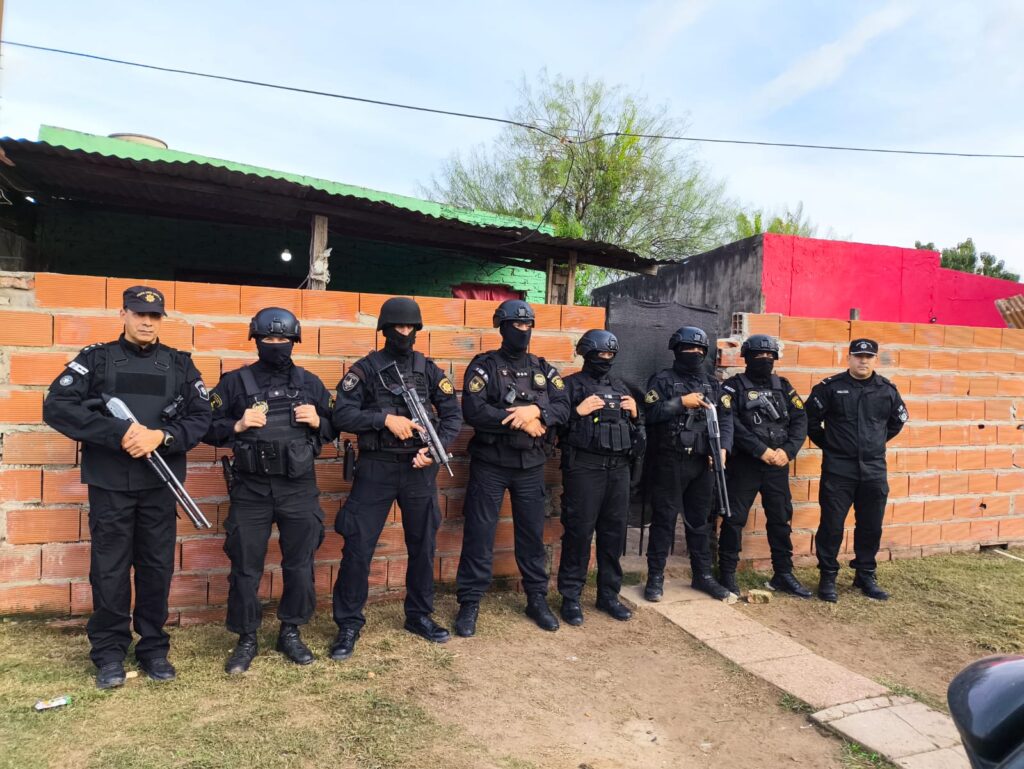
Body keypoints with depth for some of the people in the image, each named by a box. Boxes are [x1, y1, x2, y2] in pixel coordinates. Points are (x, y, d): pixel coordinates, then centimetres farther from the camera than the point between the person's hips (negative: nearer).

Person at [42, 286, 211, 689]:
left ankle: (153, 648, 23)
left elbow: (201, 417, 1)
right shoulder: (95, 358, 2)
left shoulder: (180, 364, 6)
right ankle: (109, 652, 21)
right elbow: (56, 406, -9)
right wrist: (118, 432, -18)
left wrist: (161, 436, -17)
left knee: (157, 567, 8)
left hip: (160, 484, 1)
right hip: (109, 483, -1)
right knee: (109, 569, 6)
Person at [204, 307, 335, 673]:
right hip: (250, 489, -1)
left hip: (299, 489, 2)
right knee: (245, 568, 7)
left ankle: (291, 633, 28)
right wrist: (238, 426, -16)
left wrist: (317, 422, -9)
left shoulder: (310, 382, 6)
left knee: (300, 565, 10)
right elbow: (208, 429, 1)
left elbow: (334, 429, 12)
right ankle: (246, 639, 25)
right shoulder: (235, 382, 0)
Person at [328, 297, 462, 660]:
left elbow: (453, 415, 4)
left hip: (419, 469, 3)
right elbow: (342, 415, -9)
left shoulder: (429, 369, 6)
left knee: (422, 546, 12)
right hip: (376, 468, -2)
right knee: (358, 548, 0)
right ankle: (349, 625, 16)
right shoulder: (365, 369, -1)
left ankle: (419, 615, 29)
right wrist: (386, 418, -20)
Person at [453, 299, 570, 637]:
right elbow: (473, 411, -18)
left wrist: (535, 411, -22)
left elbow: (563, 408, -2)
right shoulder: (484, 366, -5)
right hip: (490, 464, -3)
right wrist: (524, 422, -17)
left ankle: (537, 599, 25)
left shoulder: (544, 369, 8)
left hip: (531, 466, 4)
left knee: (532, 533, 12)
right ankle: (470, 602, 14)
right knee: (479, 534, 2)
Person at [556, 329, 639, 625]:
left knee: (614, 532, 10)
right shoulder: (571, 384, 1)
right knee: (579, 532, -2)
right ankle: (571, 597, 9)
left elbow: (634, 430, 23)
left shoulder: (620, 388, 18)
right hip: (584, 467, -6)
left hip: (618, 468, 6)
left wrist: (635, 413, 4)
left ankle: (608, 593, 23)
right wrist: (578, 411, -20)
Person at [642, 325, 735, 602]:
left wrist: (723, 448, -10)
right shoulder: (662, 380, 0)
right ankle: (655, 576, 10)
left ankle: (702, 575, 24)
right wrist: (681, 402, -16)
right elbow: (650, 414, -13)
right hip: (669, 461, -4)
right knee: (664, 519, 1)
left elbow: (725, 418, 5)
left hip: (703, 462, 5)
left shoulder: (713, 384, 14)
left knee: (700, 520, 13)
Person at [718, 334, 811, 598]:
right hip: (744, 464, -4)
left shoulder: (783, 386, 12)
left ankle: (783, 575, 24)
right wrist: (762, 450, -18)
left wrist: (788, 450, -11)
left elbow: (800, 420, 4)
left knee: (781, 519, 11)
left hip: (778, 465, 4)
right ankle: (727, 574, 10)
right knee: (734, 519, 0)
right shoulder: (733, 387, -2)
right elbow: (731, 424, -15)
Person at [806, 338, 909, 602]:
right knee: (831, 524, 0)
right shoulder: (830, 387, -6)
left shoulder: (887, 389, 5)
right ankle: (827, 578, 12)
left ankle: (866, 576, 27)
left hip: (874, 469, 3)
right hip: (838, 469, -3)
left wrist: (876, 442, 16)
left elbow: (899, 419, 21)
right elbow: (810, 419, 0)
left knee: (871, 526, 11)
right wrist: (828, 444, 3)